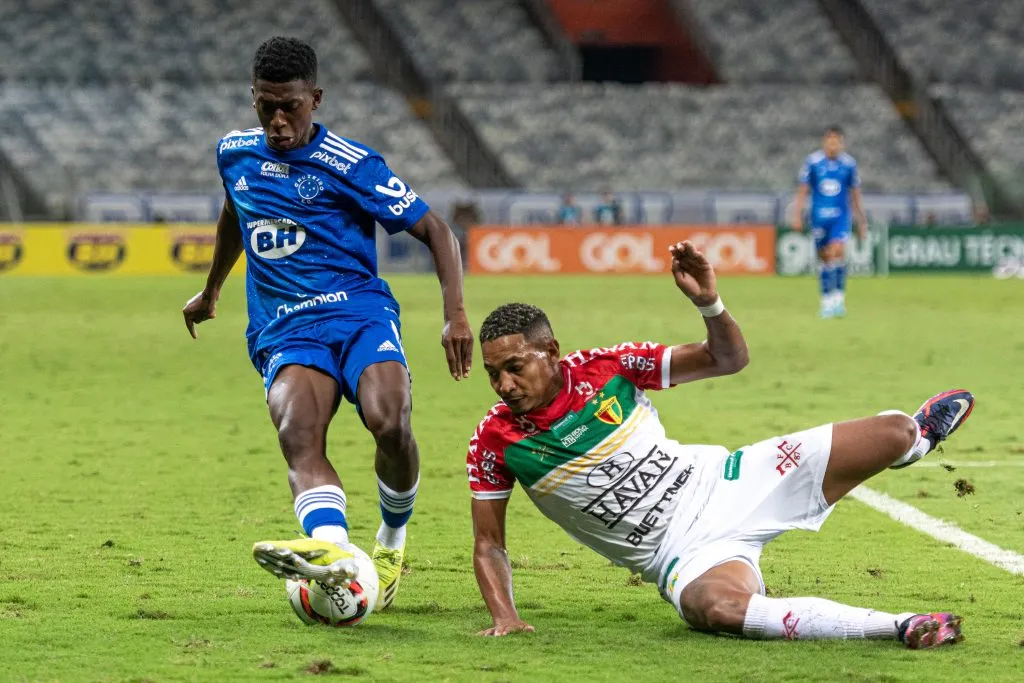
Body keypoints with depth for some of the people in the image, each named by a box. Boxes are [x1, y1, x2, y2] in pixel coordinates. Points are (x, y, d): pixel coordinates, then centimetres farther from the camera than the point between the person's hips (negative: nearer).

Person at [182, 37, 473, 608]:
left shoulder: (351, 164, -2)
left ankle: (393, 540, 2)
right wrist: (211, 291, 51)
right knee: (297, 432, -31)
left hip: (360, 311, -3)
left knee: (390, 423, -30)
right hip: (285, 331, 3)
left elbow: (434, 230, -1)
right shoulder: (235, 154, 14)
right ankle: (332, 550, -59)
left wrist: (457, 315, -15)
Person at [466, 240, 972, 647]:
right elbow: (488, 544, 0)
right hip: (684, 555, -2)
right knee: (717, 606, -42)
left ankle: (916, 437, 38)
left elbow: (729, 359, -3)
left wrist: (708, 302, -23)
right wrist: (505, 616, -17)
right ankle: (898, 627, -35)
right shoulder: (494, 443, -10)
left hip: (716, 485, 2)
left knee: (891, 435, -5)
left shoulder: (605, 368, -8)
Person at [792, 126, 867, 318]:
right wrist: (797, 215, -4)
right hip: (819, 217, 1)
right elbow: (803, 191, 4)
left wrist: (861, 223, 12)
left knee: (838, 252, -20)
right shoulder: (812, 162, -1)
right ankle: (826, 300, 17)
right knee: (824, 258, 5)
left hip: (840, 217, -1)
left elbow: (855, 195, 10)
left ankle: (839, 296, -9)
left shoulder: (849, 164, 2)